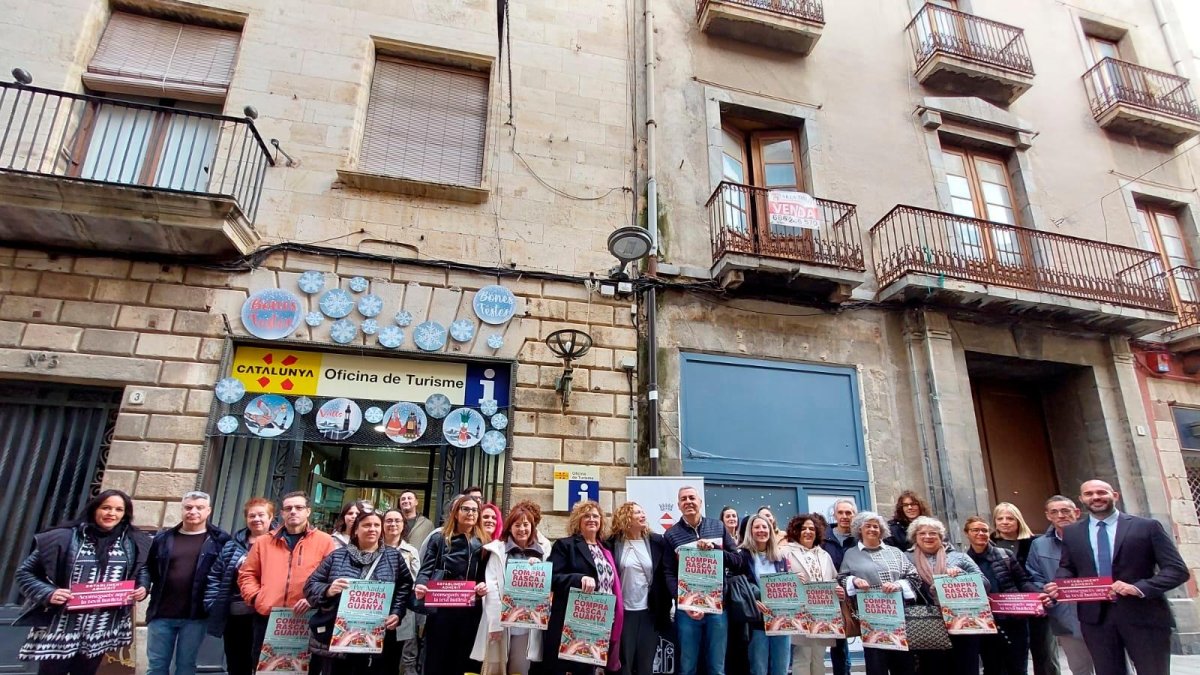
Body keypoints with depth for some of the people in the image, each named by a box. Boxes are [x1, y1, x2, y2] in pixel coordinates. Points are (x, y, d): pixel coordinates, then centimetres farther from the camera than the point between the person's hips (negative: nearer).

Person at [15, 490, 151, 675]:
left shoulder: (134, 542, 2)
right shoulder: (65, 537, -8)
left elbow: (142, 569, 17)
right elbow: (26, 572, -1)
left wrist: (142, 587, -3)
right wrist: (48, 593, -17)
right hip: (60, 630, -2)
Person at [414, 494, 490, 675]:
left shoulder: (483, 543, 8)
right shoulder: (439, 538, 4)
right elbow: (427, 568, -2)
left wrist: (485, 586, -12)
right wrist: (420, 586, -21)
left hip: (470, 610, 2)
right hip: (440, 608, -2)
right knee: (436, 660, 5)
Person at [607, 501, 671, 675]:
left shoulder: (657, 542, 3)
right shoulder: (613, 544, -4)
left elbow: (665, 575, 5)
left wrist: (666, 608, 2)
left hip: (650, 612, 2)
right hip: (622, 612, -2)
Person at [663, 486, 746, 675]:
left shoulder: (718, 527, 6)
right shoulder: (671, 534, 1)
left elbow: (739, 562, 4)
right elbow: (669, 574, -3)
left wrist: (715, 550, -13)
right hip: (687, 609, -1)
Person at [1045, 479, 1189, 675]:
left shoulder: (1147, 527, -1)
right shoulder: (1071, 532, 8)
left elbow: (1177, 569, -5)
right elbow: (1067, 567, 18)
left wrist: (1139, 588, -20)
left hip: (1144, 615, -2)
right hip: (1095, 616, 3)